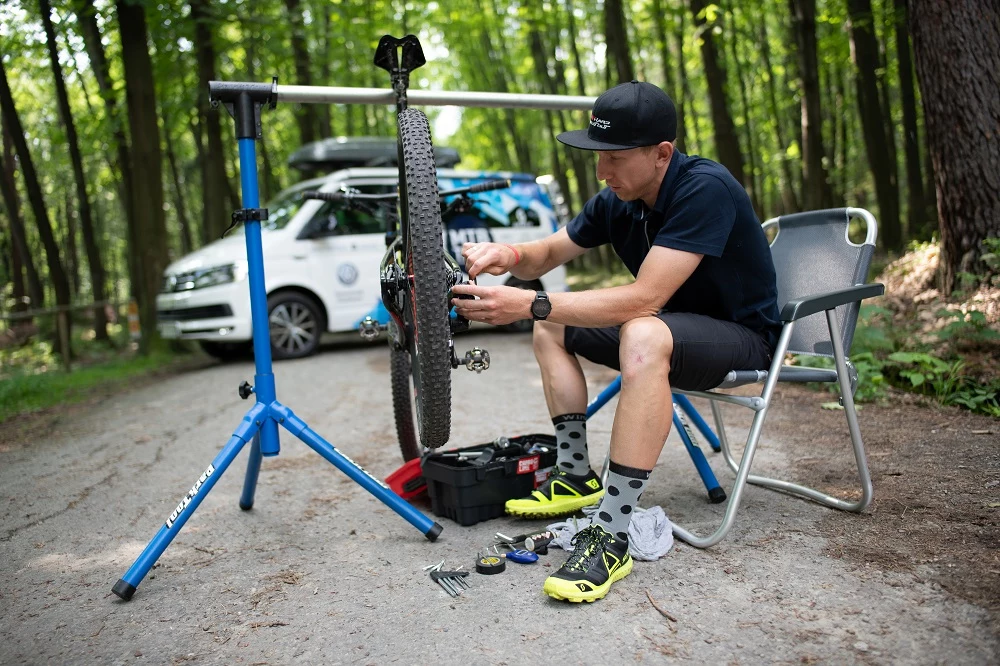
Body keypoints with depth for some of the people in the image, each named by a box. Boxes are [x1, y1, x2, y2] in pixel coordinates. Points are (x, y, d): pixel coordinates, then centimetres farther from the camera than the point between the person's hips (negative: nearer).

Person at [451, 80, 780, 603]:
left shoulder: (706, 189, -27)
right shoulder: (617, 200, -3)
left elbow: (643, 298, -34)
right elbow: (549, 253, 6)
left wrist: (529, 304, -37)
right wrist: (510, 255, -19)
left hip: (742, 336, -8)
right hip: (672, 327, 8)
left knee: (642, 336, -39)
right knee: (551, 328, 4)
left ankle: (610, 537, -34)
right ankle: (576, 477, 6)